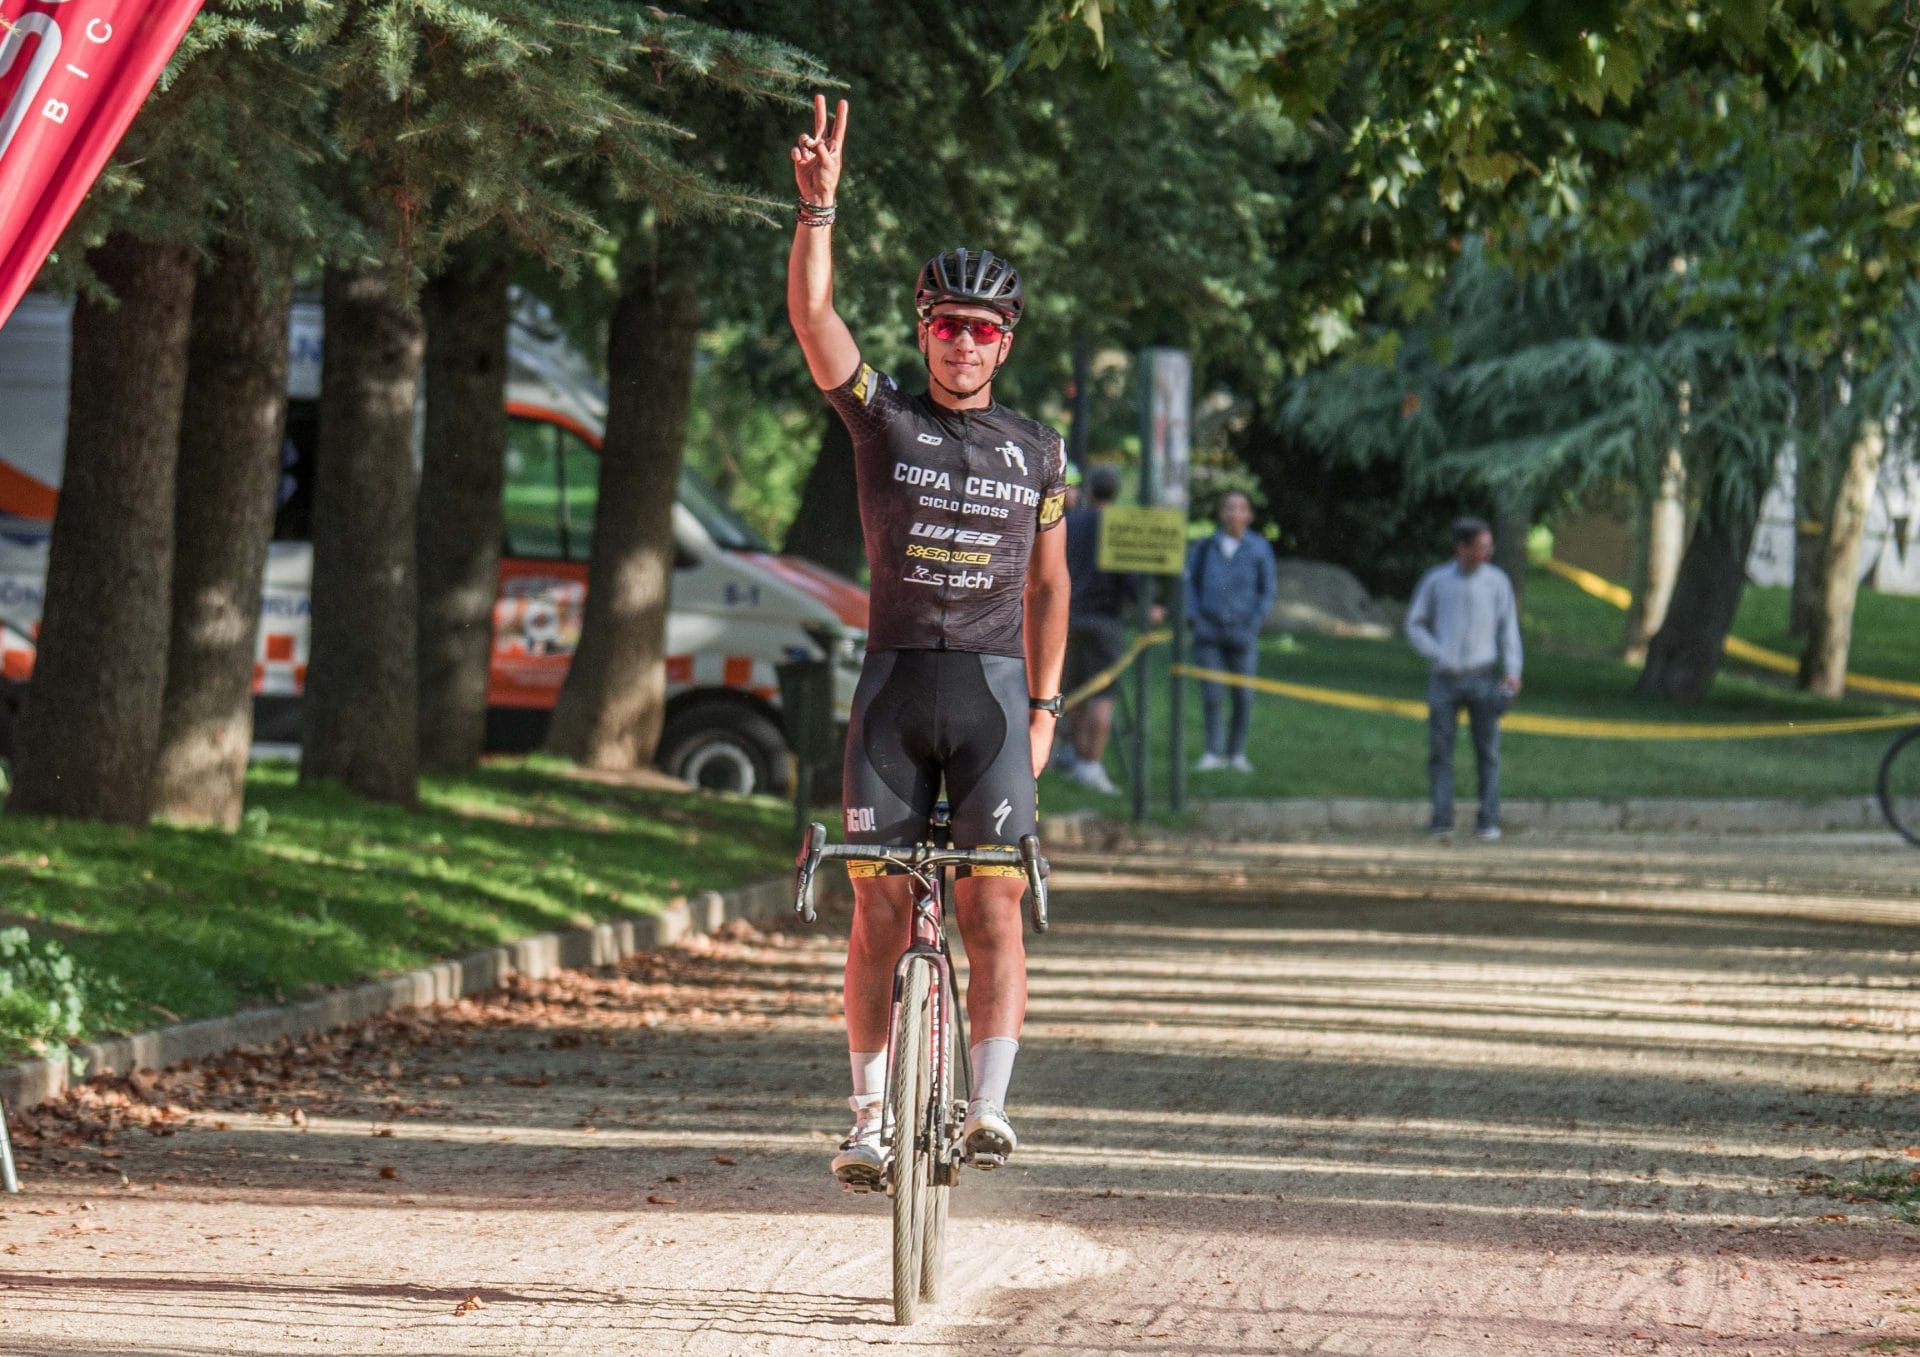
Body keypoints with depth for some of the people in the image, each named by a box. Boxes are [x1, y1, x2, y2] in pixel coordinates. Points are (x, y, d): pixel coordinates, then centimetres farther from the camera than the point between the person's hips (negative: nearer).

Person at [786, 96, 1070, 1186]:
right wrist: (820, 205, -22)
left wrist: (1045, 705, 10)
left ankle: (990, 1105, -4)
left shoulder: (1036, 450, 10)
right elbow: (812, 315, -10)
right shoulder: (885, 421, 4)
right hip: (895, 685, -1)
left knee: (993, 909, -7)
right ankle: (871, 1119, 6)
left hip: (993, 690, 1)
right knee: (880, 909, -1)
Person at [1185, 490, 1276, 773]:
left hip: (1242, 632, -1)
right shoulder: (1205, 547, 6)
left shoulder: (1259, 548, 3)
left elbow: (1267, 592, 5)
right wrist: (1194, 617, -1)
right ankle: (1214, 752, -1)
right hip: (1208, 630, 1)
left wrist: (1252, 627, -3)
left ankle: (1237, 752, 10)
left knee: (1243, 696, -3)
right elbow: (1189, 582, 11)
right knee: (1210, 694, -7)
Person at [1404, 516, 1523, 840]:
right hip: (1444, 679, 0)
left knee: (1487, 751, 0)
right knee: (1439, 750, -3)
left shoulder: (1497, 581, 0)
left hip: (1482, 679, 0)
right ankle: (1441, 818, 0)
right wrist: (1438, 656, -9)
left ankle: (1488, 821, 4)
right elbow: (1414, 625, 6)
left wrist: (1512, 672, -10)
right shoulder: (1436, 580, -1)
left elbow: (1508, 628, 2)